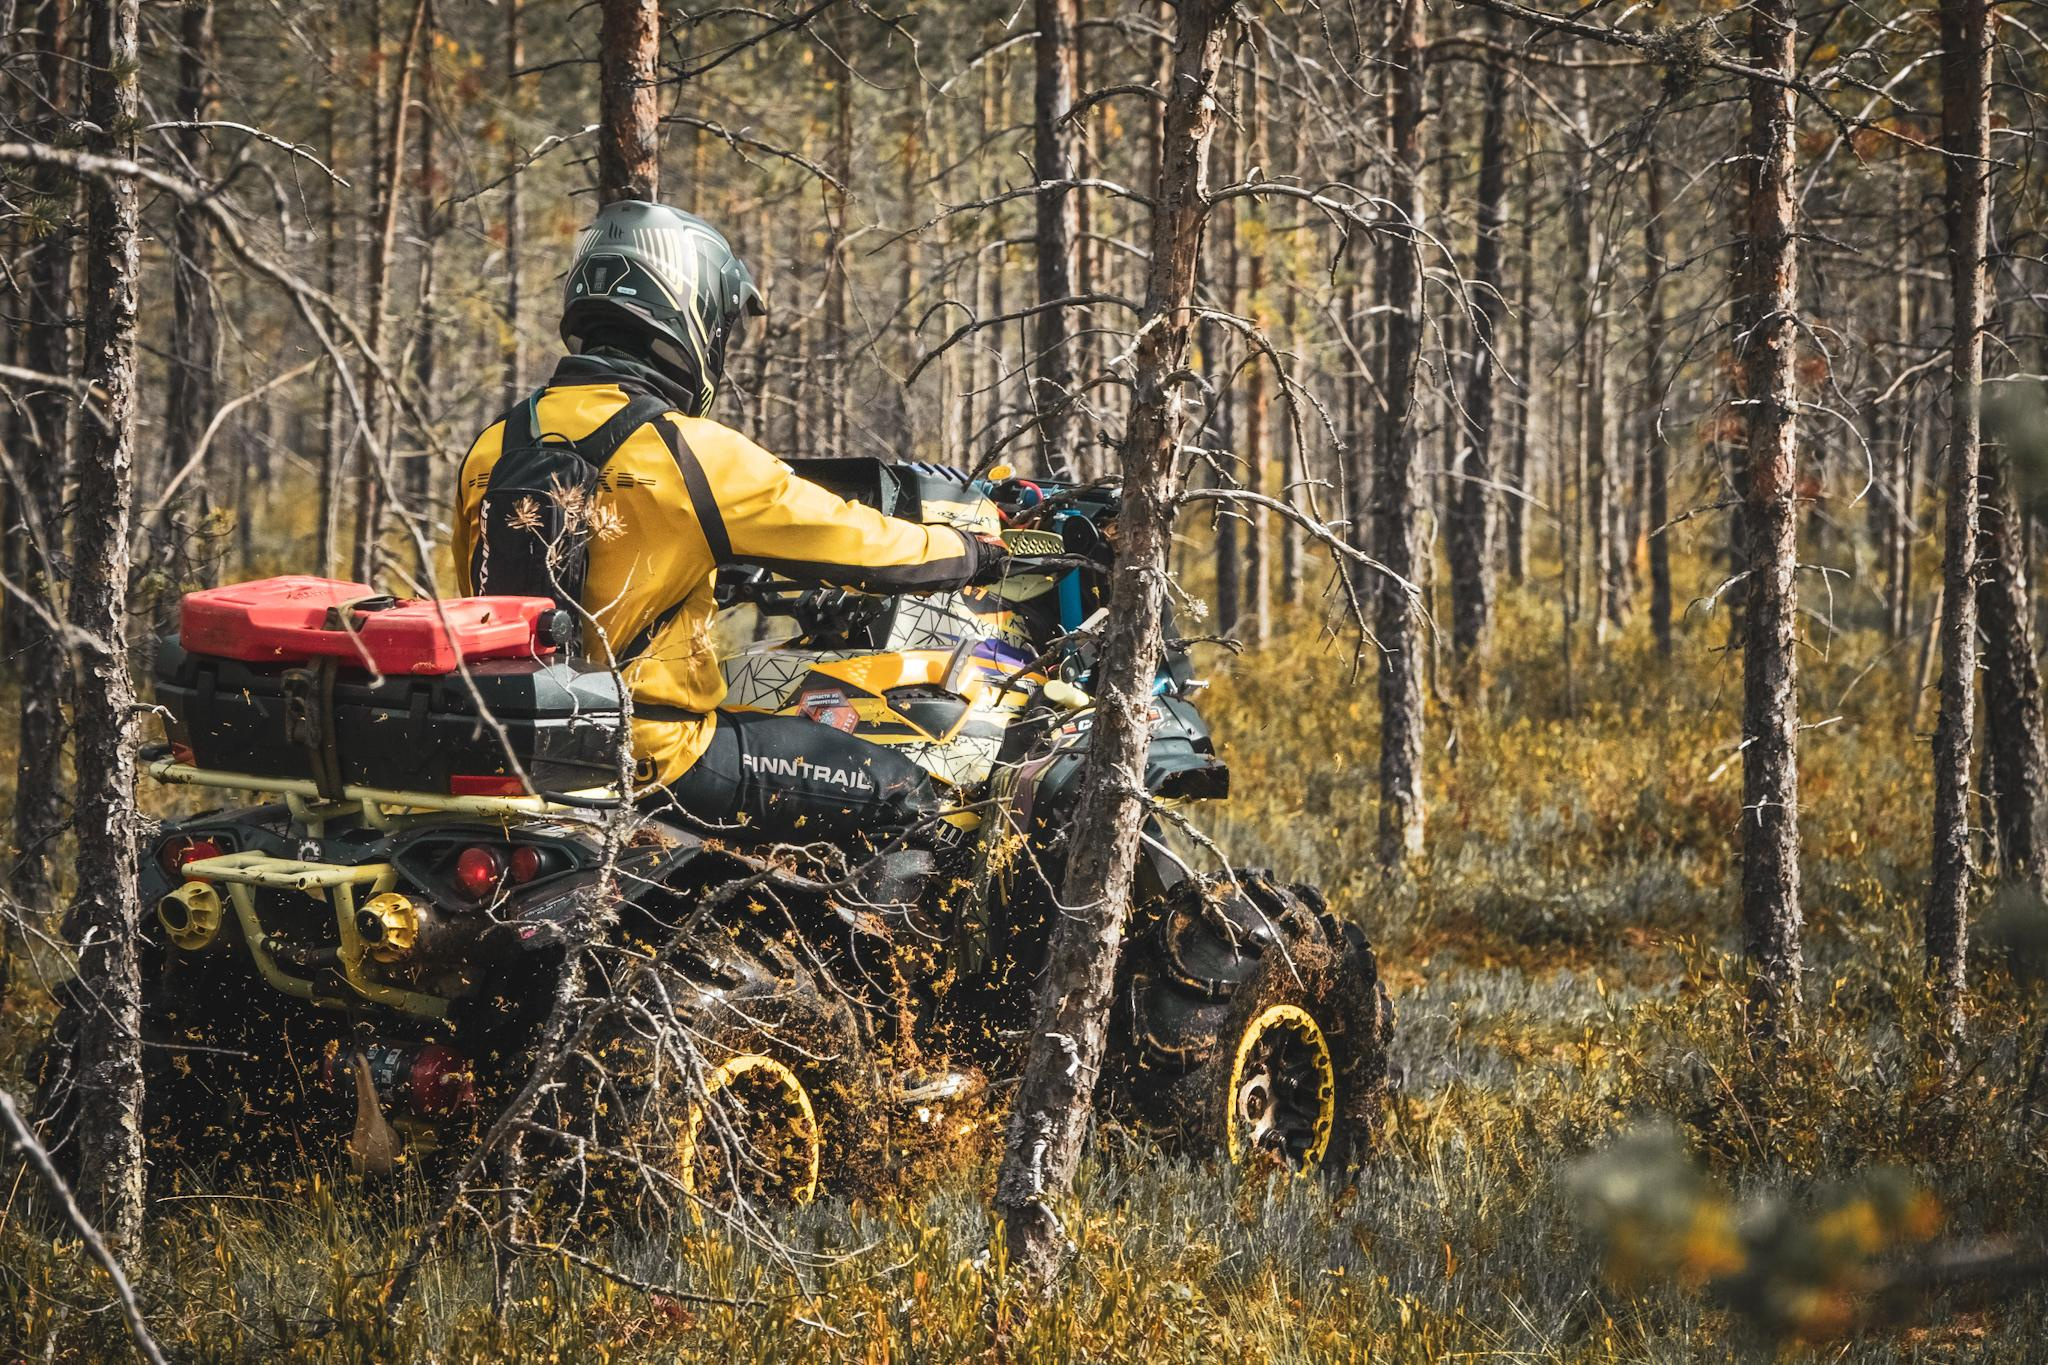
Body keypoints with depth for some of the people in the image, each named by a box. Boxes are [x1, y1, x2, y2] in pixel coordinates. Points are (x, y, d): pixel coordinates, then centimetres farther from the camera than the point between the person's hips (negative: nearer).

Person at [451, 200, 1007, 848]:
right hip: (654, 752, -8)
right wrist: (974, 553, 11)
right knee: (903, 795, -5)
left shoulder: (493, 445, 6)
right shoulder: (688, 452, -15)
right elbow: (848, 539, -7)